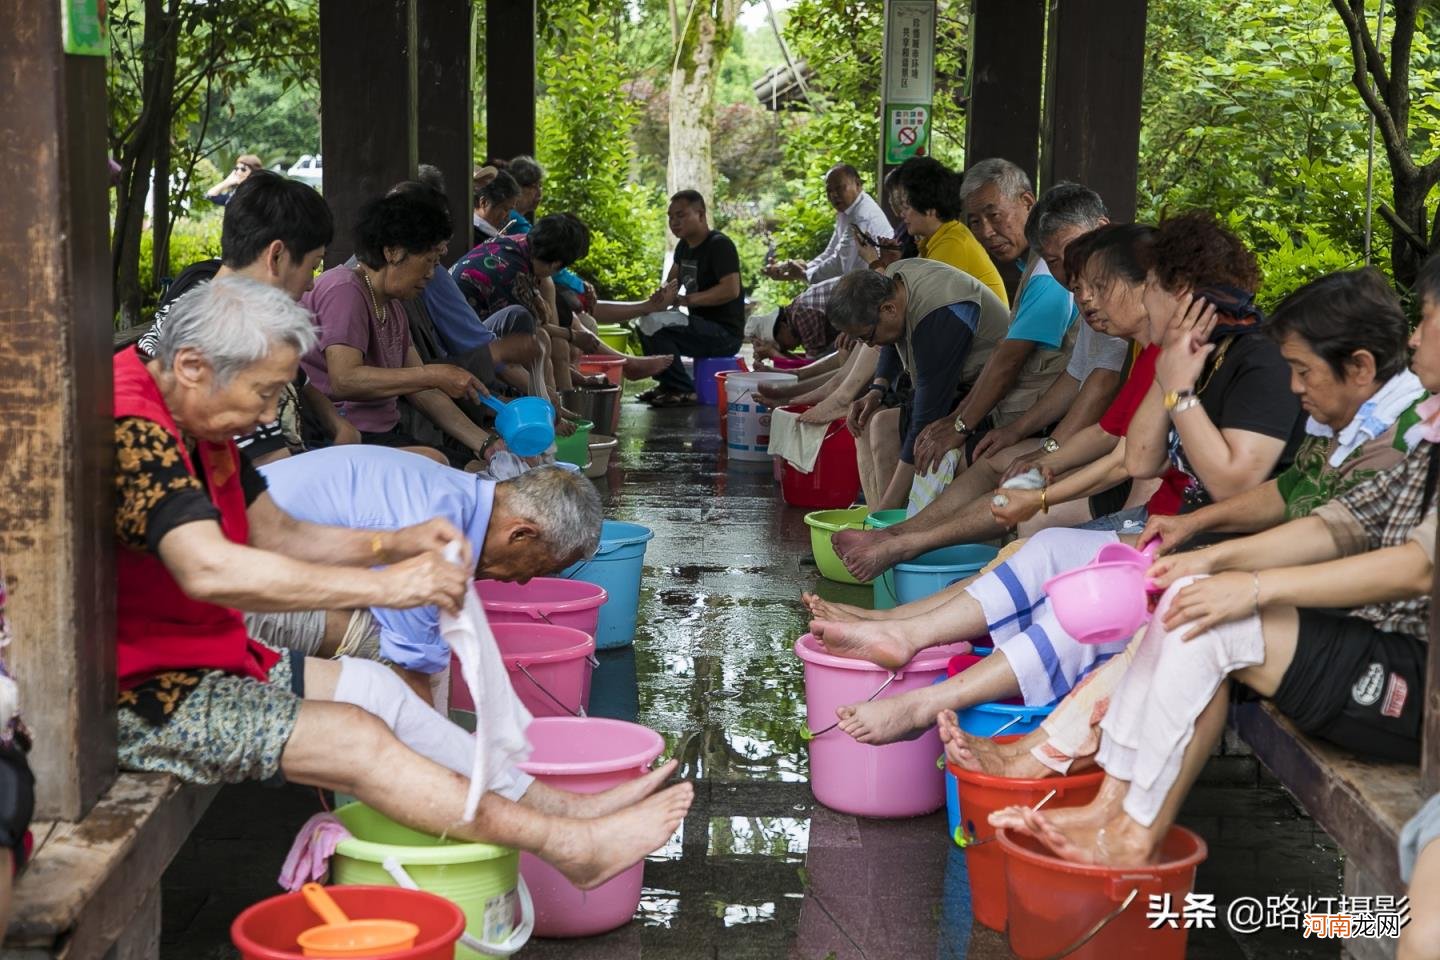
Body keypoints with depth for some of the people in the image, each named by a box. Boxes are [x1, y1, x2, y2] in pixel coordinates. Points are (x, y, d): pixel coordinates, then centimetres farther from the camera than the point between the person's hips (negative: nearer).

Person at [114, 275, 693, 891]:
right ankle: (567, 846, -12)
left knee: (368, 685, 6)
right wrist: (381, 586, -33)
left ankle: (556, 803, 8)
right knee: (355, 738, -15)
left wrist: (394, 545, -1)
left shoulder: (196, 425, 9)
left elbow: (277, 534, 17)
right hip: (142, 696, -10)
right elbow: (210, 569, -38)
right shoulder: (133, 431, -25)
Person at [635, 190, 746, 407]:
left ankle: (683, 391, -16)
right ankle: (667, 384, 13)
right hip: (703, 326, 10)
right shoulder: (684, 246, 13)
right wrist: (663, 296, -2)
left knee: (654, 323, -24)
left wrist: (681, 300, -26)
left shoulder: (719, 245, -14)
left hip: (725, 333, -10)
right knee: (646, 320, 16)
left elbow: (731, 290, -26)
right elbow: (671, 282, 24)